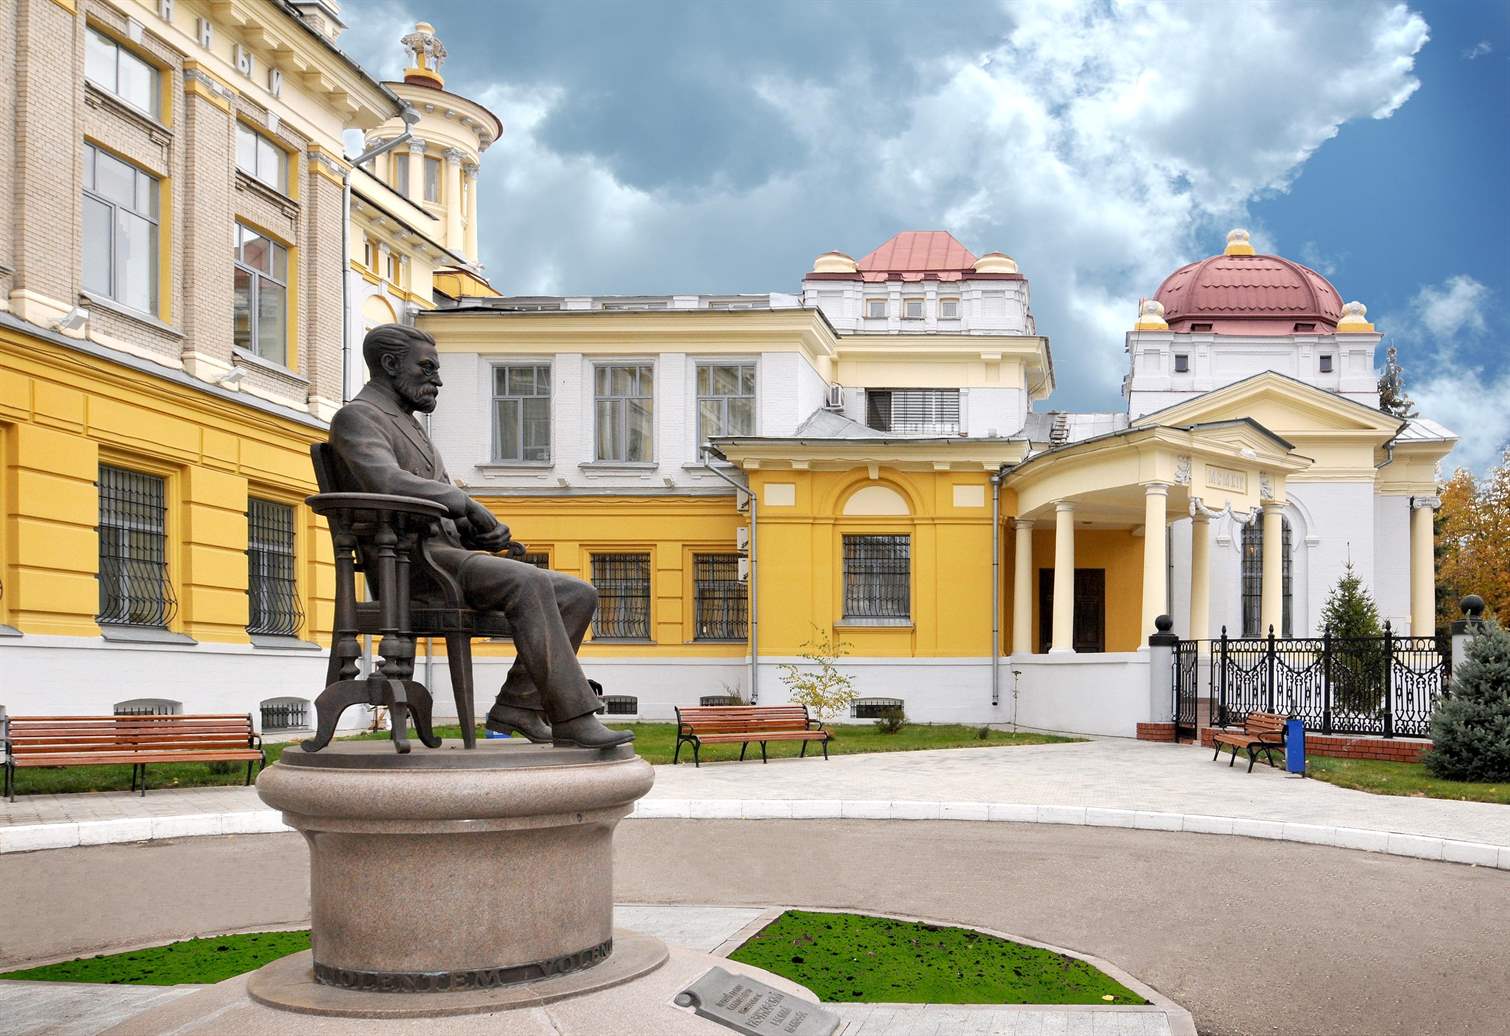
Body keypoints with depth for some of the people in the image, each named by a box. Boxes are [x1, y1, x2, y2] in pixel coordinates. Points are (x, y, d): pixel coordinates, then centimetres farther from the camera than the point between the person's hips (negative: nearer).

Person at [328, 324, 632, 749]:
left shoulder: (407, 427, 29)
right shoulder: (355, 417, -1)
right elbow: (388, 484, -23)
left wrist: (486, 530, 2)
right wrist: (468, 504, -14)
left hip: (452, 557, 9)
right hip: (412, 565, -9)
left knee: (577, 597, -5)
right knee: (529, 584, -32)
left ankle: (518, 705, -10)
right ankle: (572, 718, -30)